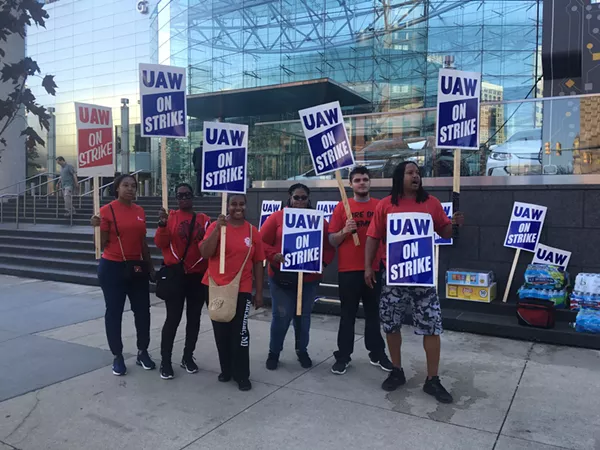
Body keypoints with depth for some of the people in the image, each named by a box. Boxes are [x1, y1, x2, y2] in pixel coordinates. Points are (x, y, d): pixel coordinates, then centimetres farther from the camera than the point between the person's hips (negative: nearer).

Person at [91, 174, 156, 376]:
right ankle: (118, 356, 19)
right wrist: (97, 227, -23)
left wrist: (150, 267, 15)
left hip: (137, 267, 5)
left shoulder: (140, 211, 7)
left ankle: (142, 352, 24)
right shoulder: (107, 210, -8)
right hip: (113, 268, -5)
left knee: (142, 310, 8)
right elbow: (102, 244, -6)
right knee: (114, 312, 5)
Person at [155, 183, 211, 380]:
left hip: (198, 275, 3)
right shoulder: (170, 217, 0)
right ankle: (165, 361, 11)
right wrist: (162, 225, -23)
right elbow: (160, 243, -8)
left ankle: (188, 357, 26)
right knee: (173, 318, -1)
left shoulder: (204, 219, 4)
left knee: (194, 318, 11)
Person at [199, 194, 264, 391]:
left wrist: (259, 292, 3)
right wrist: (217, 228, -22)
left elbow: (258, 263, 4)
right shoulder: (216, 226, -3)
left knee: (239, 332, -2)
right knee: (221, 331, 11)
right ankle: (226, 369, 28)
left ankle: (242, 375, 12)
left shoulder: (253, 231, 1)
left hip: (242, 289, -1)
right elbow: (205, 253, -13)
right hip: (215, 287, 1)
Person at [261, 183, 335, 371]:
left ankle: (302, 351, 31)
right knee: (281, 316, 2)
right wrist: (274, 255, -19)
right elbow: (262, 241, -3)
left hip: (309, 278, 2)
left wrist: (321, 261, -12)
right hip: (281, 277, -2)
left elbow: (329, 247, 4)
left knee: (303, 316, 13)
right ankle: (274, 352, 21)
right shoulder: (277, 217, -1)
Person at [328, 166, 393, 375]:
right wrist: (344, 231, -18)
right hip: (348, 270, -2)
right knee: (347, 314, 7)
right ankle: (343, 356, 16)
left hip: (374, 269, 2)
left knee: (374, 313, 13)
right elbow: (331, 240, 0)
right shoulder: (342, 207, 1)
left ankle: (377, 353, 25)